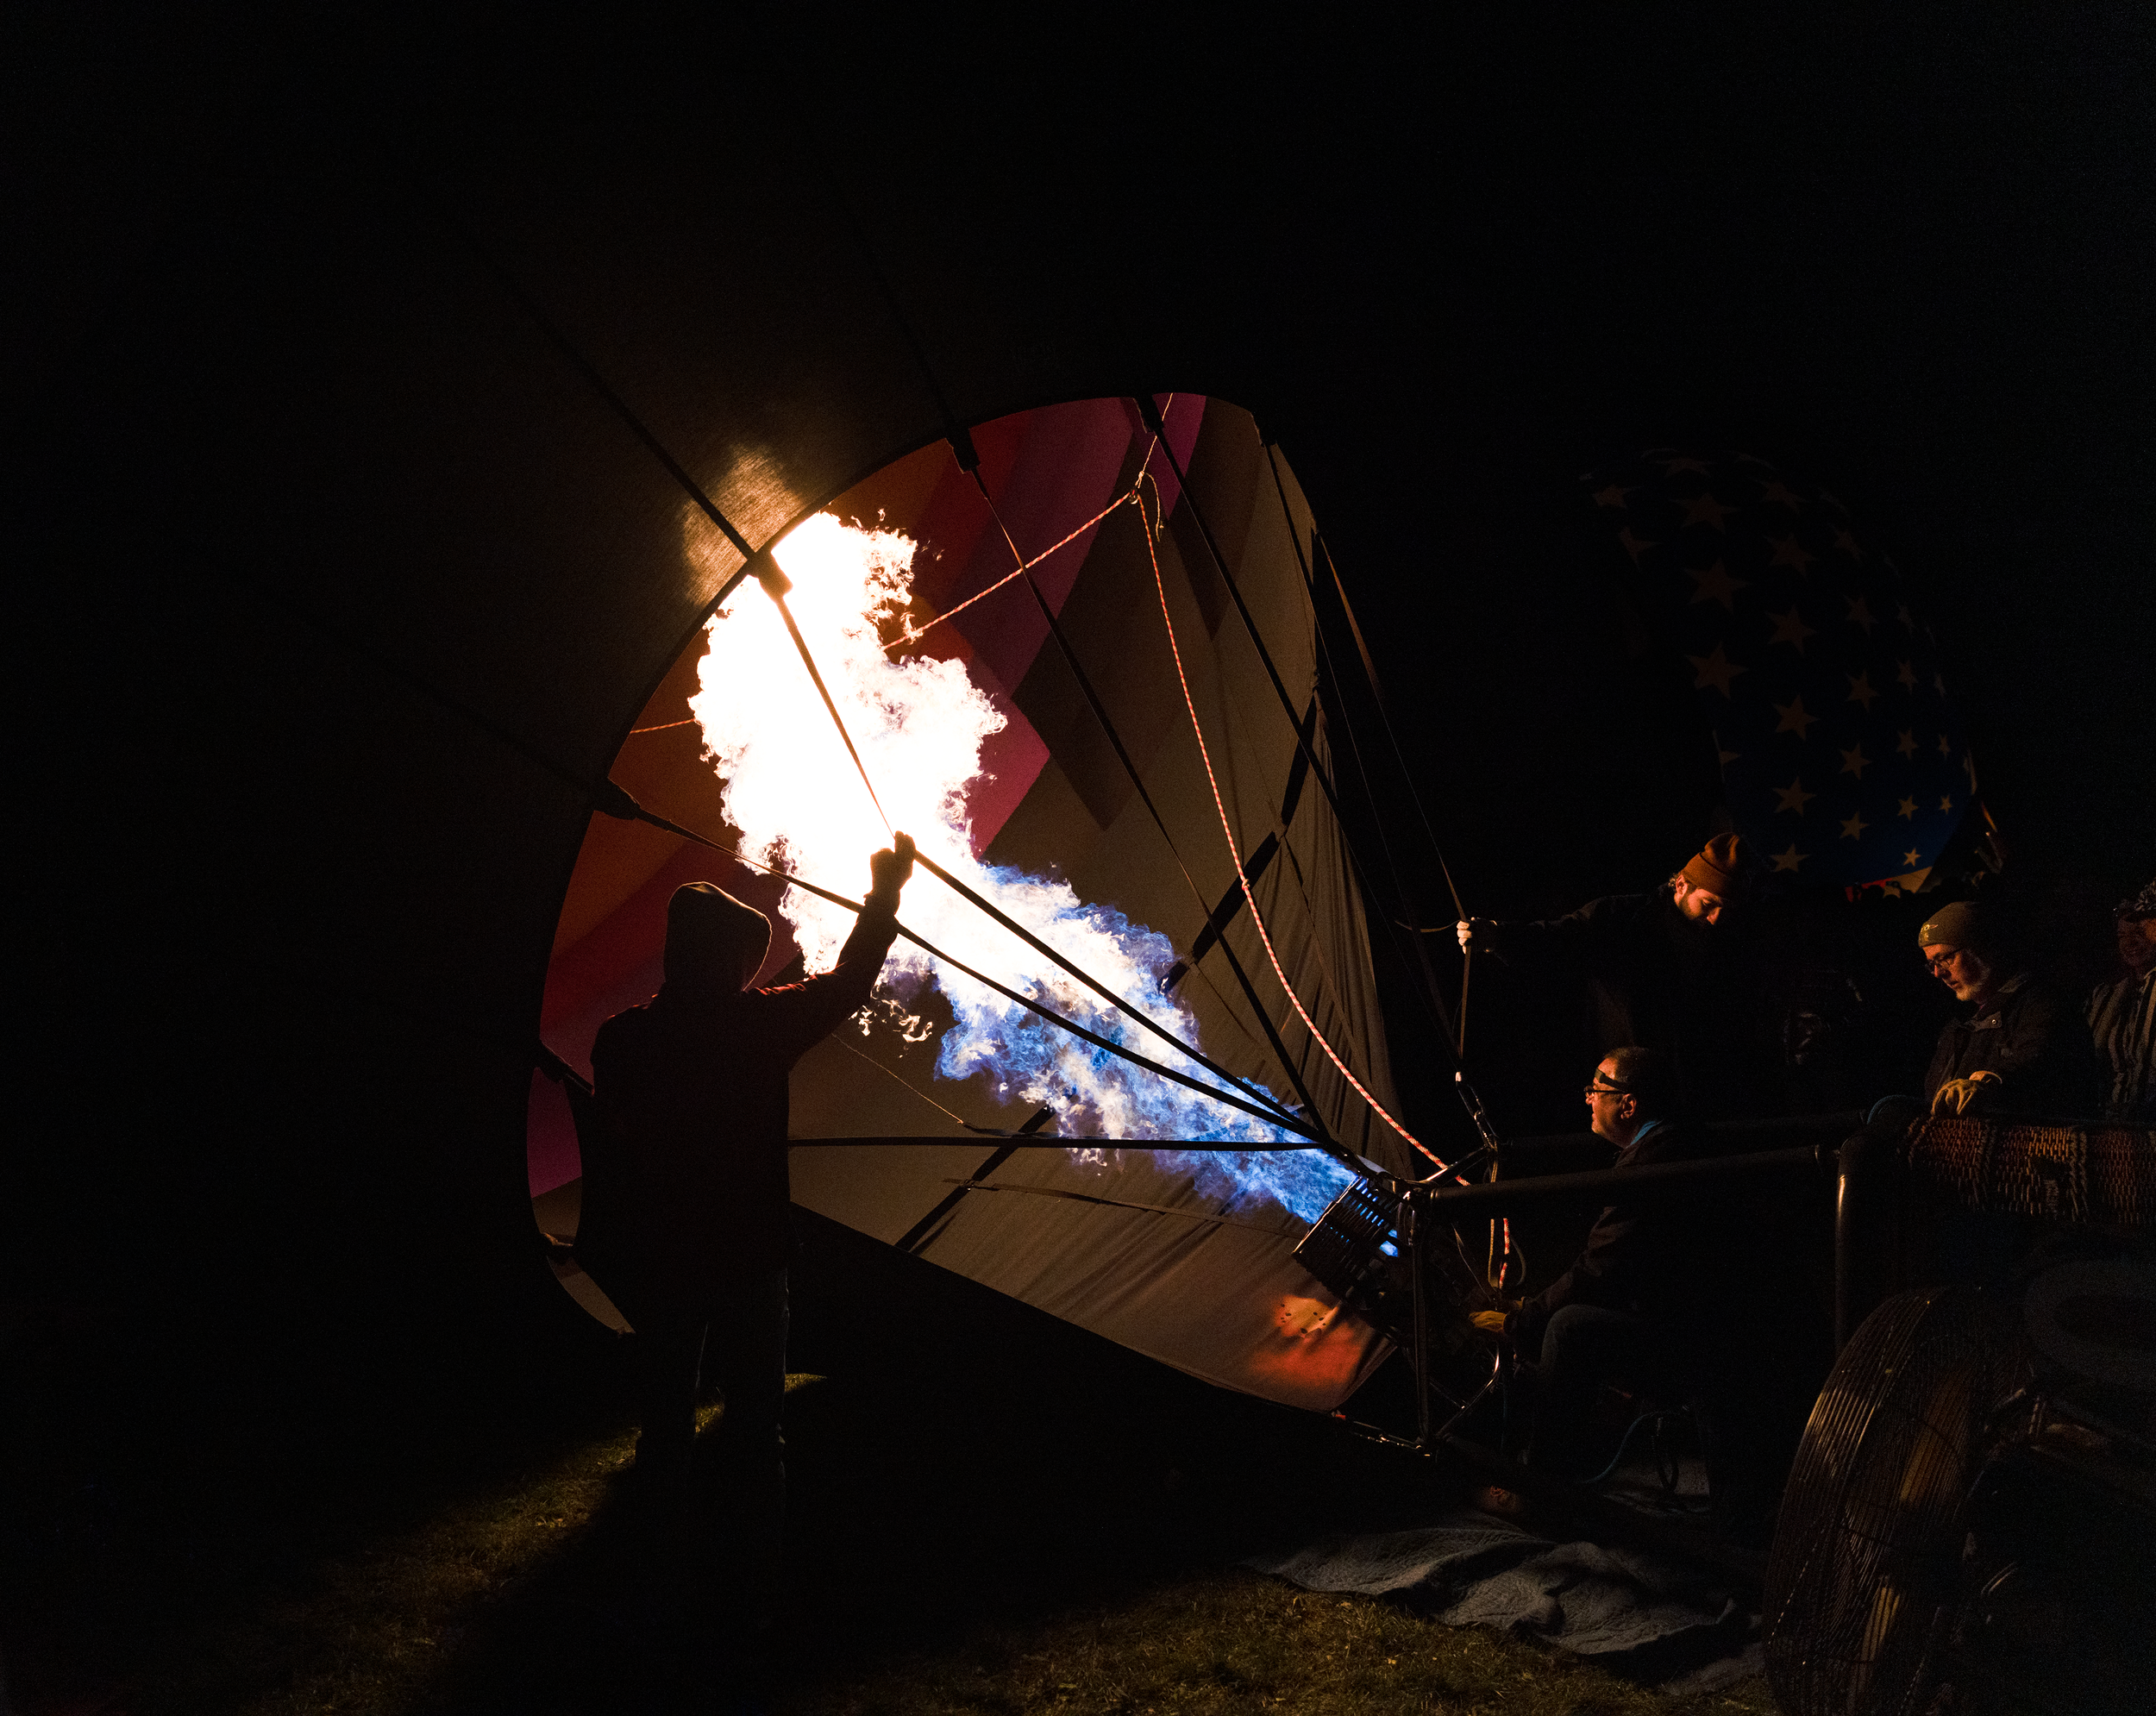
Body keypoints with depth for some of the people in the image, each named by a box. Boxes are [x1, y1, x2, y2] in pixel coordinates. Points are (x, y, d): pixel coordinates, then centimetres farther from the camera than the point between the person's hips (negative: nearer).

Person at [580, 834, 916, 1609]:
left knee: (665, 1411, 20)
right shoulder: (761, 1024, -14)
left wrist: (608, 1259, 9)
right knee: (756, 1426, 9)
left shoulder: (623, 1038, -10)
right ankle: (757, 1577, 14)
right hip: (750, 1259, -2)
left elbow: (606, 1155, -3)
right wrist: (885, 891, 14)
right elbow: (849, 981, 2)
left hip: (661, 1263, 2)